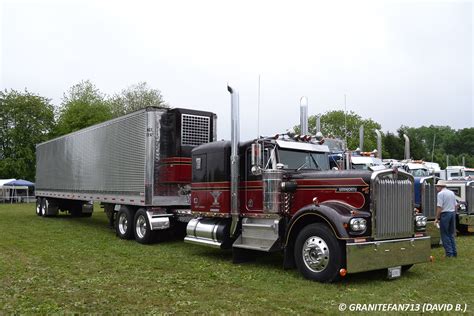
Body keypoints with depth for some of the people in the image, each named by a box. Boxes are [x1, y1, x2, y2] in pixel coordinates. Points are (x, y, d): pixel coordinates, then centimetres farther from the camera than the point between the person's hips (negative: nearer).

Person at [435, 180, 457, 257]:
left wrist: (437, 218, -11)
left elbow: (439, 207, -16)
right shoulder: (452, 193, 13)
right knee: (451, 234, 16)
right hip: (452, 213, 7)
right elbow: (455, 206, 14)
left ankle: (449, 253, -1)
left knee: (445, 235, 1)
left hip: (445, 214, -7)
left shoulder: (440, 193, -11)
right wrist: (453, 215, 21)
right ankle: (454, 252, 17)